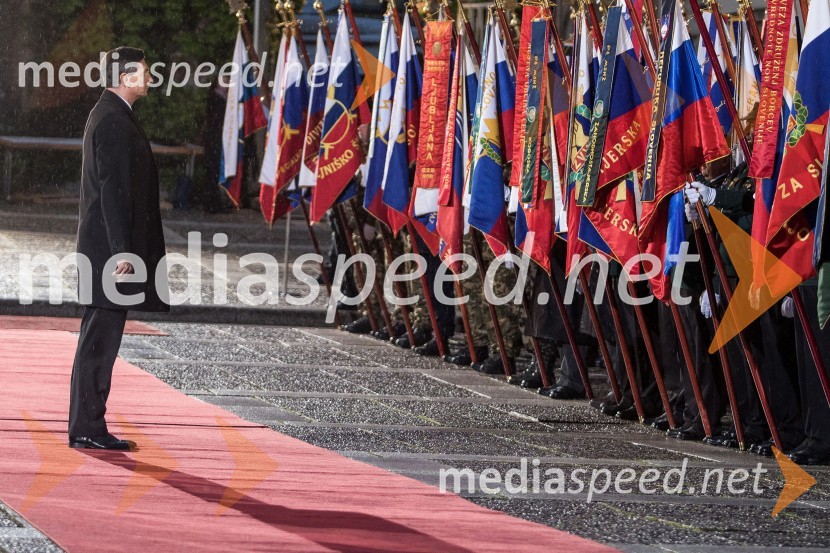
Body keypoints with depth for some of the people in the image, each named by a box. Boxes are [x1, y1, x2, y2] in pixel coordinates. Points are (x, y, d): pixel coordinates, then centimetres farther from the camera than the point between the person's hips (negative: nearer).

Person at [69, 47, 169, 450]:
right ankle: (86, 428, -6)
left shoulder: (109, 115, 19)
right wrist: (122, 250, -22)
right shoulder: (113, 121, -14)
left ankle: (89, 426, 13)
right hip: (109, 245, -11)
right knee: (100, 338, -8)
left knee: (102, 340, 11)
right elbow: (111, 189, -19)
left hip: (108, 246, 11)